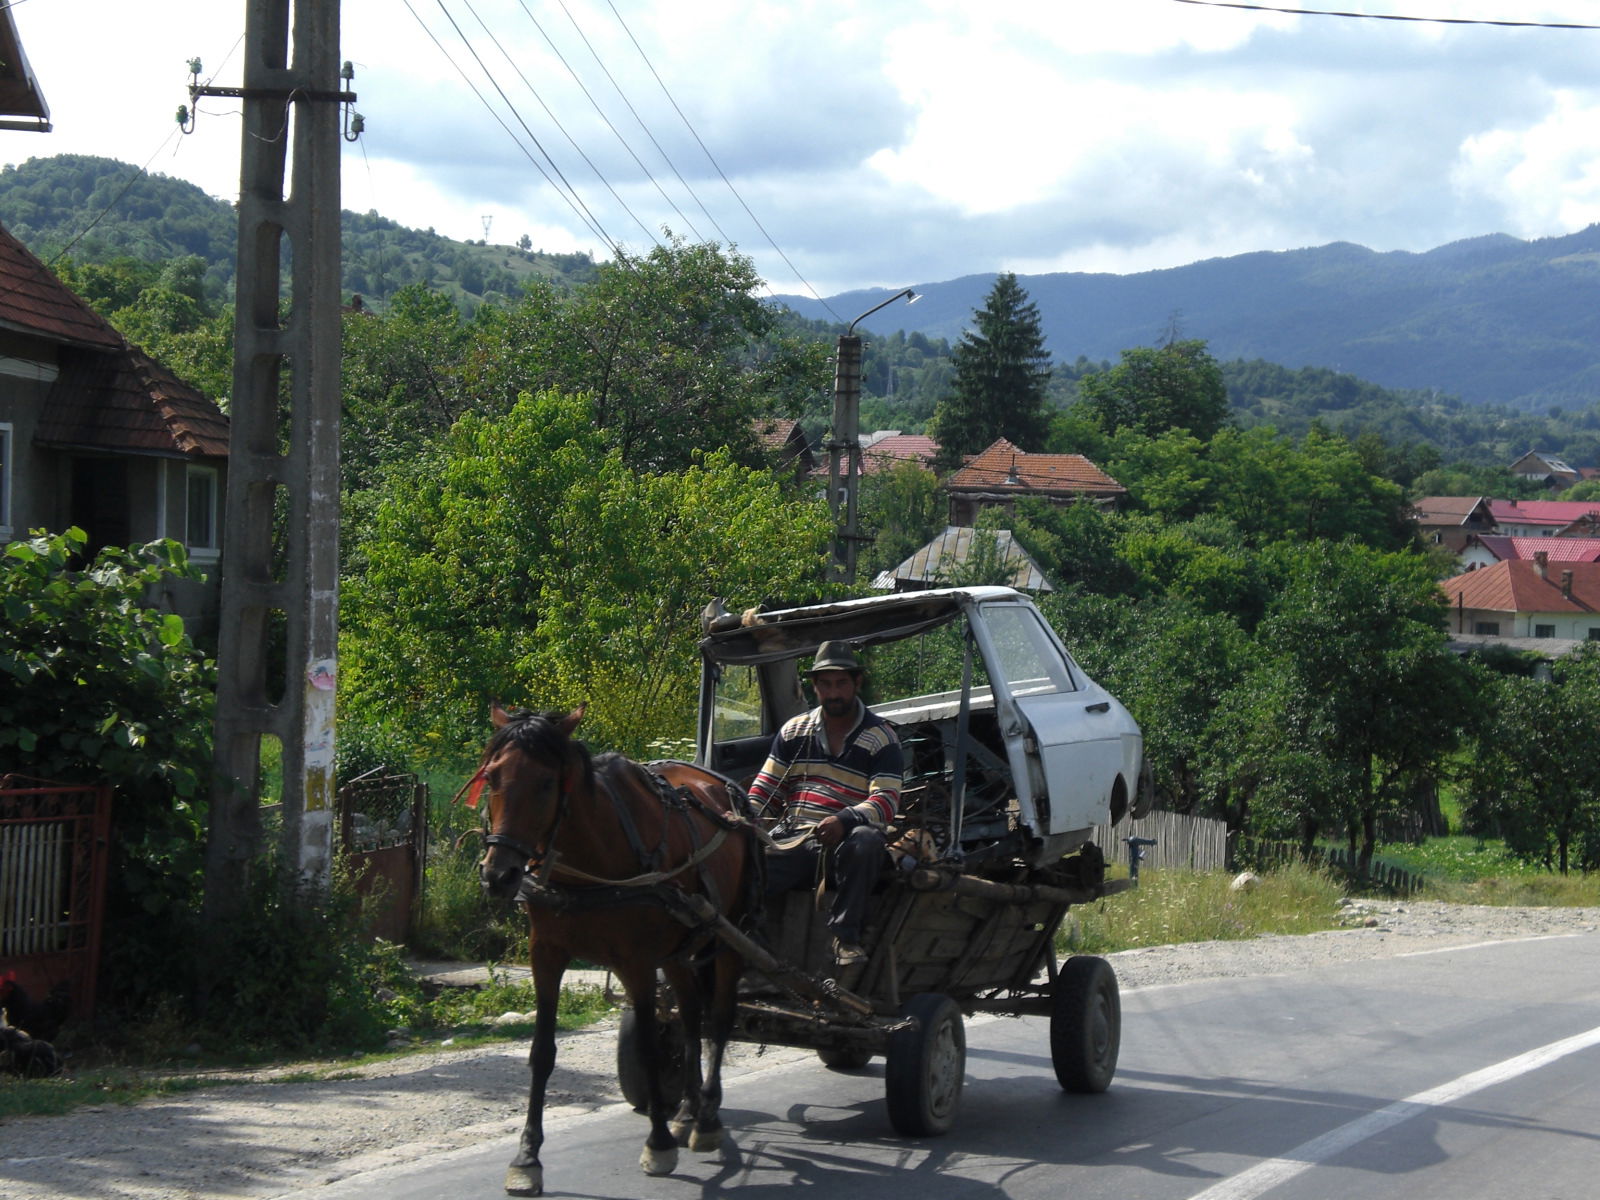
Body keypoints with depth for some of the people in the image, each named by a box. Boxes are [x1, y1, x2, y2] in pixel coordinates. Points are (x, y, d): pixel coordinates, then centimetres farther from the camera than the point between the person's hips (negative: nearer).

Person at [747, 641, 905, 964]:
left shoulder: (881, 738, 4)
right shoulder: (793, 731, 17)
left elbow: (886, 801, -9)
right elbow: (764, 789, 17)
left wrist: (844, 821, -29)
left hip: (845, 843, -2)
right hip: (792, 841, 2)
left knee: (866, 840, -40)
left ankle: (845, 935, -29)